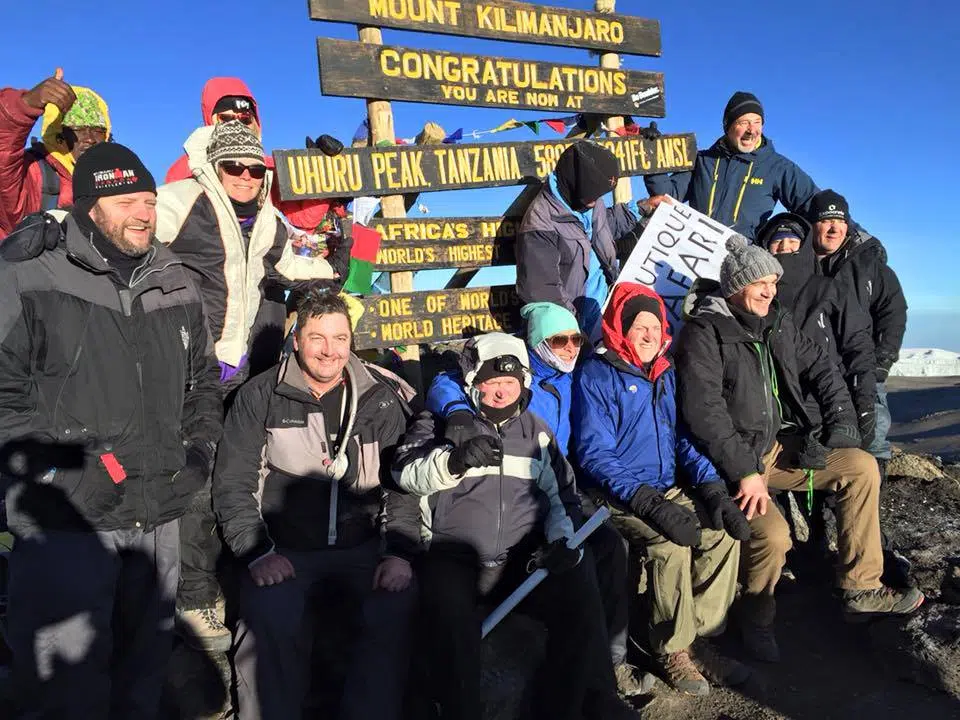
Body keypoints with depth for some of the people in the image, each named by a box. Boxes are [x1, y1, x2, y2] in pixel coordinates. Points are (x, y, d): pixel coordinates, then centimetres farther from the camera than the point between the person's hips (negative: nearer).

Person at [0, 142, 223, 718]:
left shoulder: (177, 286, 10)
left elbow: (203, 378, 21)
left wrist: (202, 443, 8)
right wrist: (60, 465, -15)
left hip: (159, 521, 5)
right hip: (65, 523, -5)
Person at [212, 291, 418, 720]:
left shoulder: (381, 399, 6)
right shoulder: (260, 398, 3)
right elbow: (232, 485, 2)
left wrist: (400, 552, -7)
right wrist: (258, 552, -11)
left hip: (362, 549, 1)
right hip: (284, 551, -1)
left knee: (396, 606, -26)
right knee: (271, 617, -30)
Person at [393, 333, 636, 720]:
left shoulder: (536, 431, 21)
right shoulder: (444, 421, 10)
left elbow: (563, 495, 21)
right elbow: (405, 471, -5)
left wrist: (561, 539, 1)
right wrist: (453, 460, -25)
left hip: (524, 558, 3)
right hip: (454, 555, -3)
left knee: (579, 593, -20)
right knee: (447, 607, -32)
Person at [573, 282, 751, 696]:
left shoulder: (665, 375, 14)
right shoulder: (597, 377, -8)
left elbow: (684, 438, 15)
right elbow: (595, 456, -16)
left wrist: (712, 488, -3)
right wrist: (651, 504, -25)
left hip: (669, 490, 6)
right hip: (618, 498, -6)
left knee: (724, 530, -16)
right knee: (672, 542, -29)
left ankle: (699, 638, -2)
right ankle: (672, 652, -9)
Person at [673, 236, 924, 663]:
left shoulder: (777, 321, 8)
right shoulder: (704, 331, -16)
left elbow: (820, 370, 17)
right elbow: (704, 412, -24)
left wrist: (841, 425, 3)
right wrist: (745, 472, -26)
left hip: (780, 446, 8)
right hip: (732, 459, -8)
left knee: (862, 467, -2)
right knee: (773, 534, -27)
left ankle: (861, 591, 6)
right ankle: (756, 618, 4)